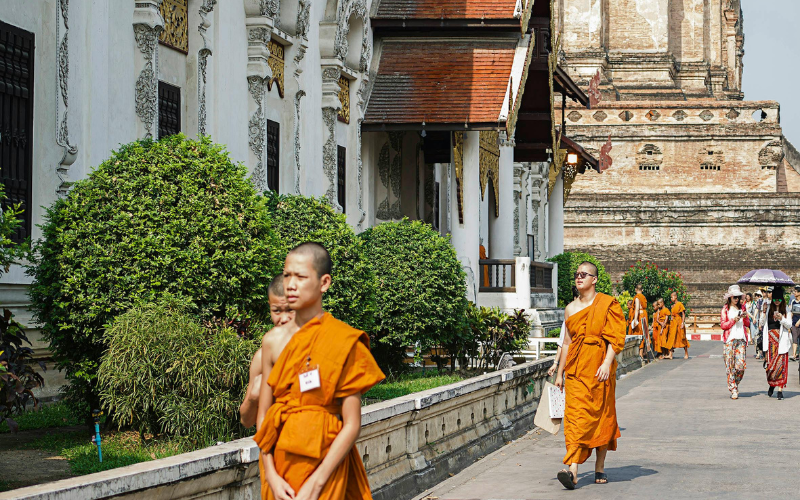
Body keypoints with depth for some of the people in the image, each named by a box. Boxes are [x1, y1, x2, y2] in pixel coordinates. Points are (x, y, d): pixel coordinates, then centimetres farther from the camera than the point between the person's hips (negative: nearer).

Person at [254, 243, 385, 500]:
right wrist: (272, 476, -8)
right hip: (279, 460, 4)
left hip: (322, 462, -4)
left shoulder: (344, 341, -8)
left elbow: (352, 425, -11)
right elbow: (263, 415, 5)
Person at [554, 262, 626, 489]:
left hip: (599, 369, -3)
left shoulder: (607, 305, -1)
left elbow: (615, 338, -7)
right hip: (575, 369, 3)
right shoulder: (571, 308, 12)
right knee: (575, 415, -9)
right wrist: (560, 373, 17)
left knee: (601, 416, 4)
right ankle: (572, 470, -19)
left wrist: (607, 363, -20)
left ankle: (600, 468, 17)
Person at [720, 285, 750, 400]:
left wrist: (745, 318, -4)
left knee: (741, 365, -7)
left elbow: (748, 325, 17)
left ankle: (735, 384, 15)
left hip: (741, 339, 3)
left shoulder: (742, 308, 15)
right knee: (730, 366, -6)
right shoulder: (725, 309, 5)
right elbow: (723, 325, -1)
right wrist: (733, 320, -14)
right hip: (730, 340, -3)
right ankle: (733, 390, -3)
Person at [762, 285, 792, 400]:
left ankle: (780, 389, -5)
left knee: (781, 363, -7)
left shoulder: (785, 310, 4)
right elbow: (763, 323, 15)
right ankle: (771, 384, 22)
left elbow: (789, 325, -2)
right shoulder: (768, 309, 9)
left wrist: (782, 319, -15)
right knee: (770, 363, -2)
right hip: (770, 338, 2)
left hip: (782, 338, -2)